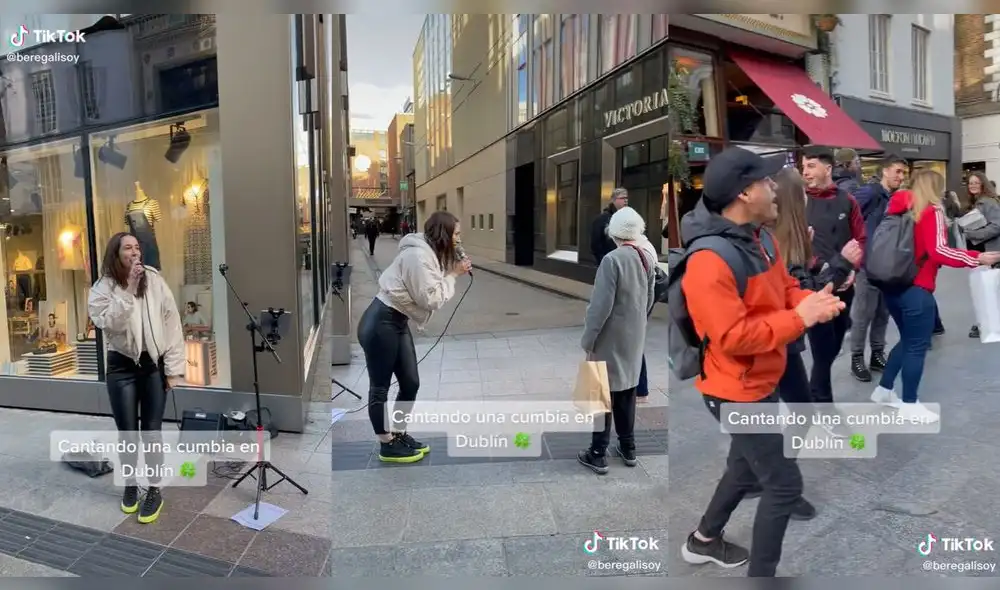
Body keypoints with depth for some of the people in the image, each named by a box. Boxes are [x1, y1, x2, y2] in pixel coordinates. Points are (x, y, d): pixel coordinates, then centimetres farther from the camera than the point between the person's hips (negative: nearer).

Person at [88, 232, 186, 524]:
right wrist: (128, 289, -27)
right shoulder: (102, 288, -4)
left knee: (152, 431, 3)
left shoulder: (155, 281, -4)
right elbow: (109, 323, -21)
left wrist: (174, 368, -6)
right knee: (127, 432, 7)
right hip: (122, 366, 0)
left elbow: (172, 323, -4)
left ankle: (154, 491, 18)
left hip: (154, 365, 0)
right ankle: (130, 486, 29)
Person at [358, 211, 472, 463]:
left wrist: (455, 272, -1)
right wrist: (453, 275, -10)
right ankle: (387, 445, 15)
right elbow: (431, 299, -20)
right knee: (380, 386, 4)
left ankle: (399, 434, 29)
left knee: (410, 383, 12)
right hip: (380, 324, -10)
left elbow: (432, 293, 9)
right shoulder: (418, 255, -19)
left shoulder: (430, 254, 11)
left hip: (398, 323, 10)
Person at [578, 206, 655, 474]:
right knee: (626, 392, 17)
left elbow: (601, 306, -21)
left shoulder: (613, 259, -20)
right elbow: (649, 300, 11)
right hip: (635, 337, 7)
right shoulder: (648, 258, 1)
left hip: (610, 339, -6)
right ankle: (628, 448, 28)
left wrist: (588, 341, -13)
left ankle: (598, 454, 12)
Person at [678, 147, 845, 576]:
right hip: (739, 392, -10)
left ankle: (704, 541, 48)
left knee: (745, 468, 26)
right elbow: (733, 336, -30)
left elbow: (784, 289, 11)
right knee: (784, 484, 1)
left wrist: (813, 301, -11)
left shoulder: (758, 237, 4)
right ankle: (760, 574, 22)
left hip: (758, 382, 10)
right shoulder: (710, 261, -28)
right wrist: (800, 318, -24)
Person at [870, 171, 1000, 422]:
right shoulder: (932, 212, -8)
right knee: (917, 347, 3)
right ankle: (909, 405, 12)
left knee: (907, 341, 21)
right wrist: (977, 258, -14)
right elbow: (938, 251, -18)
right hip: (916, 290, -7)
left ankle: (883, 390, 27)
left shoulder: (902, 211, 10)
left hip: (893, 287, 7)